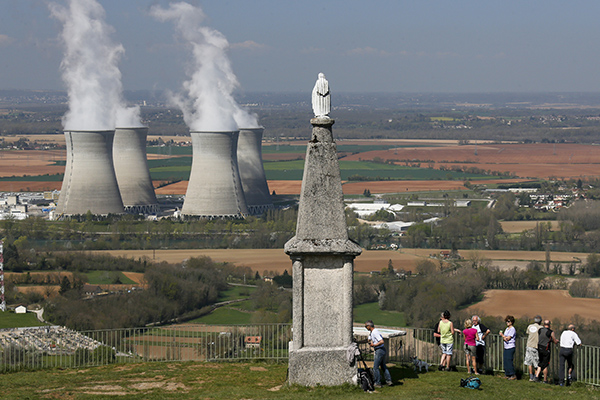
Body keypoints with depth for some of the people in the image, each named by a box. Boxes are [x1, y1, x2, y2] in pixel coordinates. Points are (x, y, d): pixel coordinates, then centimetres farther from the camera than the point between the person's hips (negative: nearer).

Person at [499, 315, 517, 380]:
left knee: (509, 361, -11)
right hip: (506, 347, 9)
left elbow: (508, 338, -15)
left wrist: (502, 335, 1)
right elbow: (504, 338, 15)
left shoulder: (512, 329, -10)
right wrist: (504, 338, -9)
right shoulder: (507, 329, 17)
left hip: (511, 347, -9)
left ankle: (513, 375, -6)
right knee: (505, 361, 8)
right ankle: (507, 374, 16)